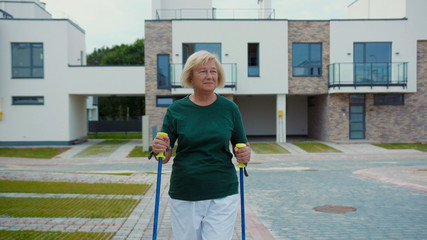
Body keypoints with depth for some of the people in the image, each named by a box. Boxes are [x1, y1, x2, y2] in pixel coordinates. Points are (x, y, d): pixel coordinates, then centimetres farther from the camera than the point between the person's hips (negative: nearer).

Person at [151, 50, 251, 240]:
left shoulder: (229, 108, 2)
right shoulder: (176, 110, -1)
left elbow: (242, 145, 11)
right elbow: (165, 157, 2)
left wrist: (245, 154, -11)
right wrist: (159, 149, -20)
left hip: (222, 195, 0)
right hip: (183, 196, 1)